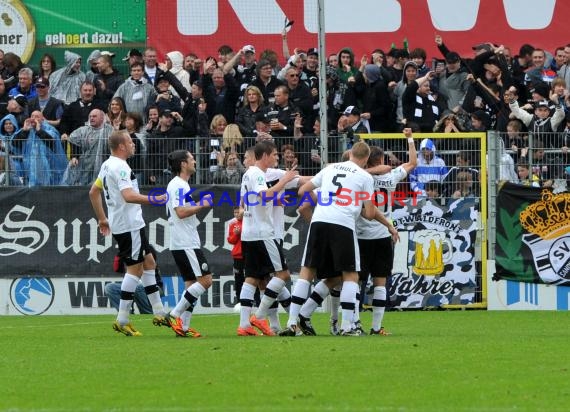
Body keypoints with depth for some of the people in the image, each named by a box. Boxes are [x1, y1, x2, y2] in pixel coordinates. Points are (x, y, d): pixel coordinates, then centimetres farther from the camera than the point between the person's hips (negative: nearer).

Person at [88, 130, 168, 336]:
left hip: (118, 224, 10)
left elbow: (94, 192, 22)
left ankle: (158, 314, 18)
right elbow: (129, 196, -30)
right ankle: (122, 321, -6)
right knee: (135, 269, -6)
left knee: (149, 263, 15)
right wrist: (155, 199, -25)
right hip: (130, 225, -10)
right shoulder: (120, 167, -18)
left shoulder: (107, 165, 13)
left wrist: (102, 219, 28)